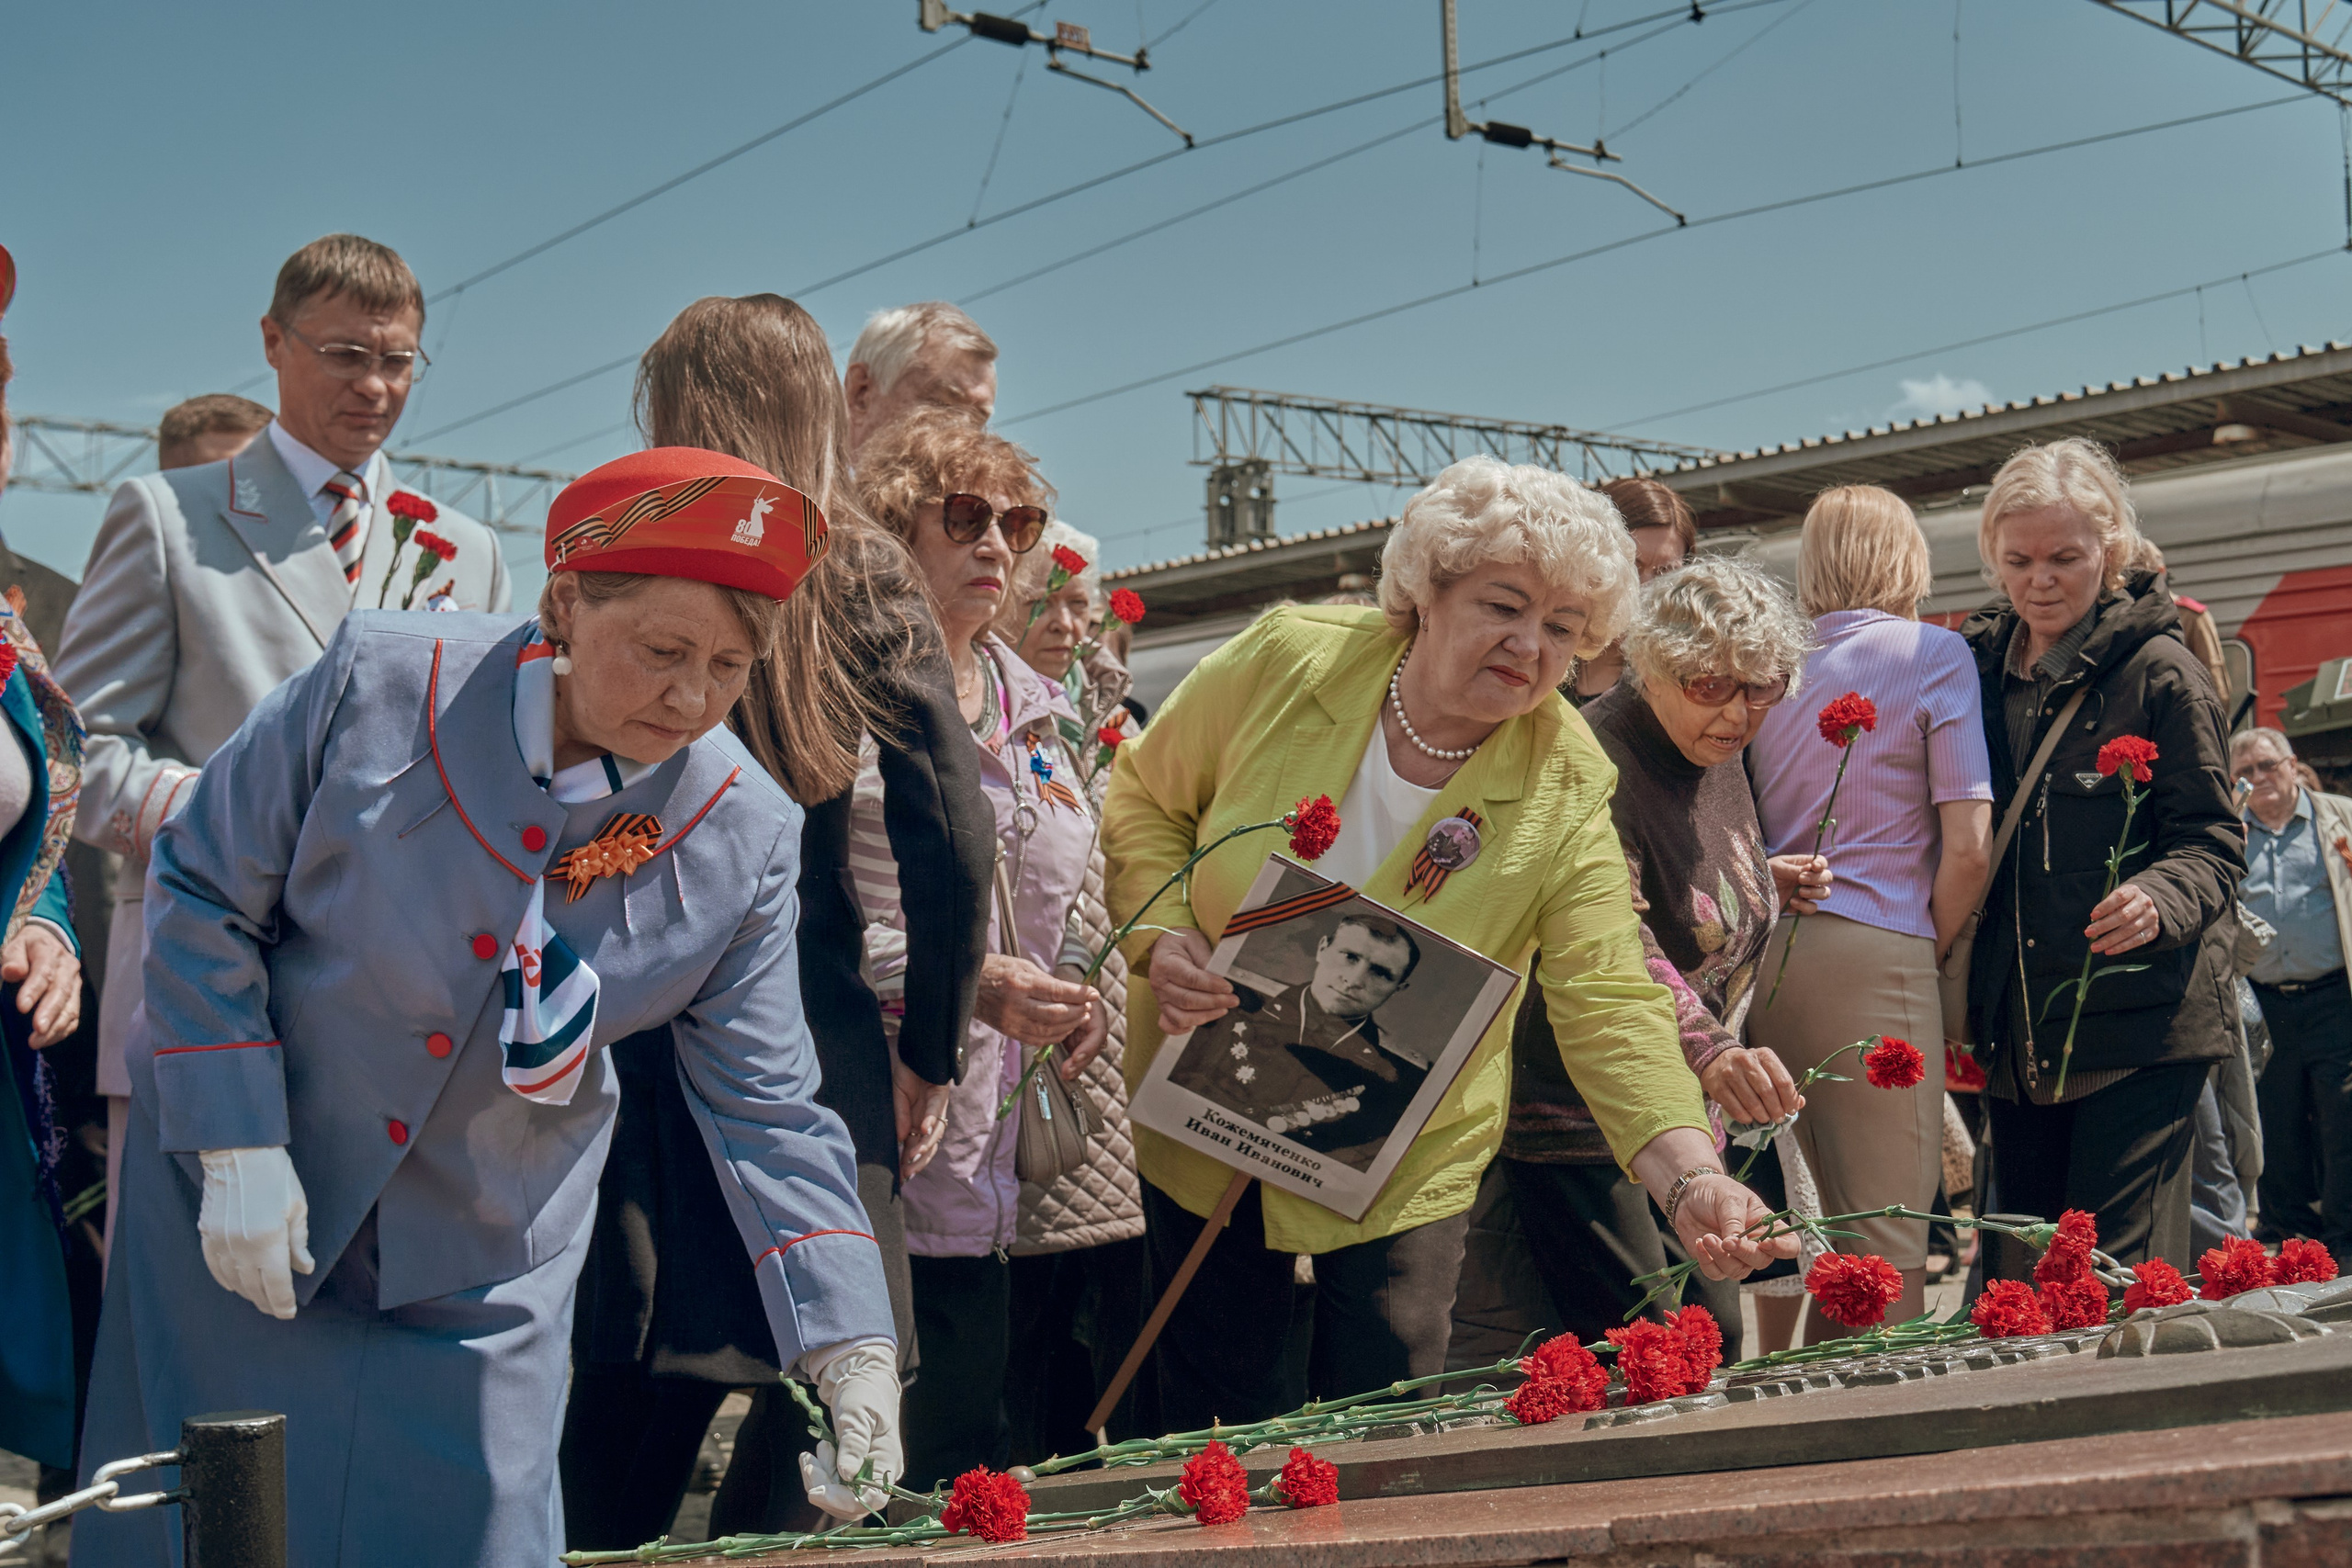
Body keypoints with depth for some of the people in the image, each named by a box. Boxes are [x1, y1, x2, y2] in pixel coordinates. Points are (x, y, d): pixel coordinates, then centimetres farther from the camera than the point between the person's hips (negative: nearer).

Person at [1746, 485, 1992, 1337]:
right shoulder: (1933, 653, 2)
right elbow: (1967, 846, -5)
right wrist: (1932, 950, 7)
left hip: (1766, 951, 5)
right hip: (1876, 949, -5)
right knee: (1888, 1245, -3)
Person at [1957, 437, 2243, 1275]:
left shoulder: (2160, 672, -5)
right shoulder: (1980, 668, 12)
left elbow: (2213, 843, -6)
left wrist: (2159, 900, -28)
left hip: (2142, 1024, -6)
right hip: (2017, 1030, 6)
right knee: (2023, 1275, 11)